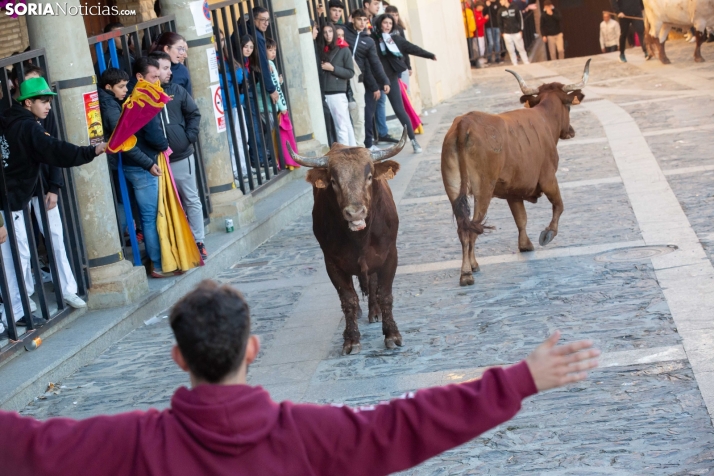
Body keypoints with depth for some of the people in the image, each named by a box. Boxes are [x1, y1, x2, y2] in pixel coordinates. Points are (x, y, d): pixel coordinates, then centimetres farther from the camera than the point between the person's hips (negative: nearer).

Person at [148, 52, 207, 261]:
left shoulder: (177, 91, 4)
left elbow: (194, 114, 9)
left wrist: (190, 136, -3)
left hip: (182, 156, 3)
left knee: (192, 201, 9)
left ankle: (198, 242, 18)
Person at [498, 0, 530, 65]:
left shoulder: (515, 8, -2)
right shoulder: (500, 11, 2)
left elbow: (520, 19, 0)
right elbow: (500, 23, 7)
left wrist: (521, 30, -4)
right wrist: (502, 33, 2)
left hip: (516, 33, -1)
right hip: (507, 34, 1)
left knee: (521, 49, 5)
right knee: (511, 50, 2)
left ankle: (526, 64, 13)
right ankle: (515, 65, 9)